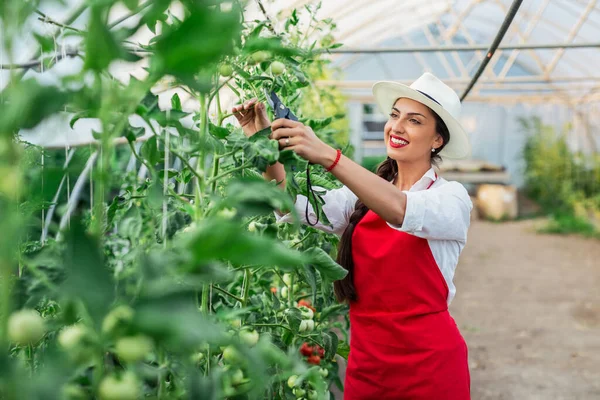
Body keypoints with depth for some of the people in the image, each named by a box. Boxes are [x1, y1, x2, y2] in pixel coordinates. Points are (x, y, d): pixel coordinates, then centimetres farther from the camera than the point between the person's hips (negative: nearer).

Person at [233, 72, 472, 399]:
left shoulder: (452, 197, -7)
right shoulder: (362, 195, 7)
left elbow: (400, 210, -29)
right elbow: (295, 207, -8)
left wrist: (328, 156, -38)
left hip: (428, 363, -4)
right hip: (366, 360, 4)